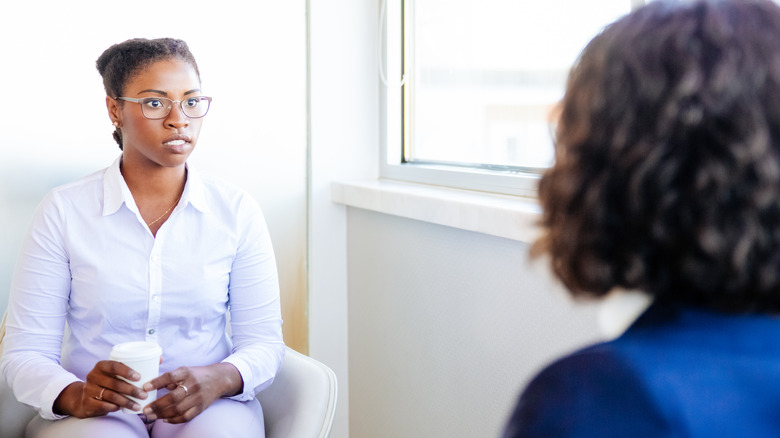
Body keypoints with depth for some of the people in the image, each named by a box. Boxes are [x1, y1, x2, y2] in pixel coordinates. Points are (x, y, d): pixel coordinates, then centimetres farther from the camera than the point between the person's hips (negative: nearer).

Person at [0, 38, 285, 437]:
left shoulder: (236, 211, 3)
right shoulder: (64, 211, -1)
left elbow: (264, 342, 3)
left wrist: (219, 379, -19)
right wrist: (76, 396, -24)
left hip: (205, 405, 2)